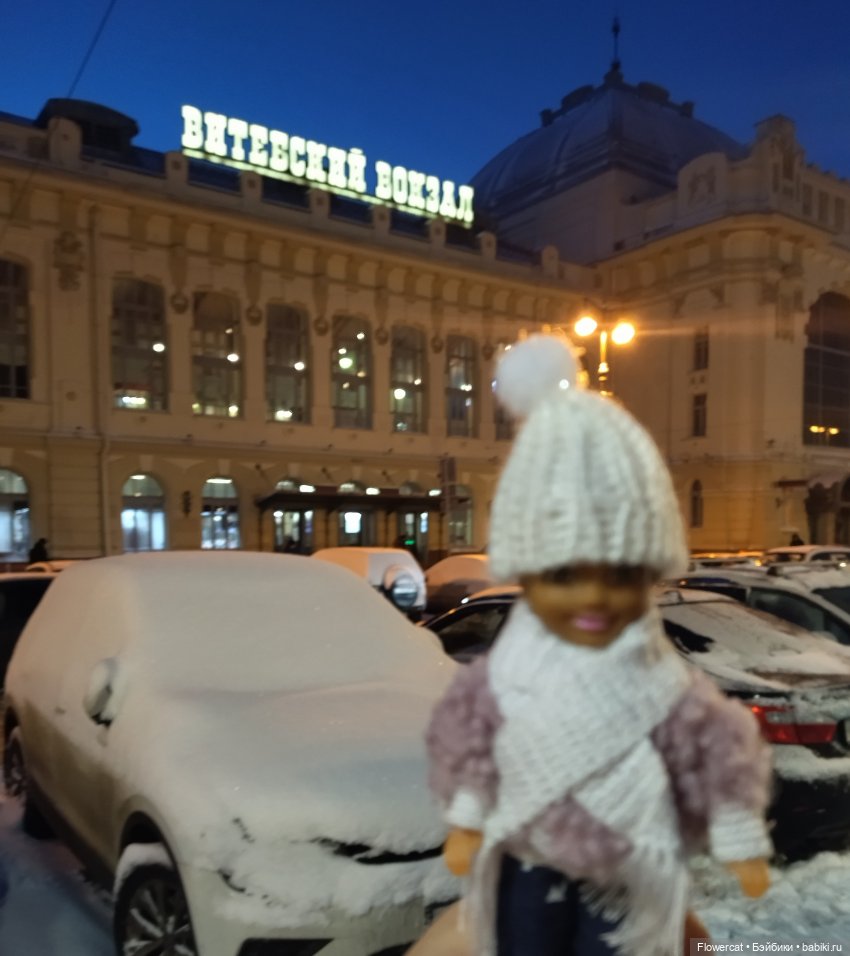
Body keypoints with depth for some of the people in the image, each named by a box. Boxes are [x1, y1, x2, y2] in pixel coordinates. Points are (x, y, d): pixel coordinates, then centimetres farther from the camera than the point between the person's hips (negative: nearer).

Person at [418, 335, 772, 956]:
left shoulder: (664, 689, -20)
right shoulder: (505, 677, -15)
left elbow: (719, 757, -9)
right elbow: (470, 745, -2)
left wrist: (742, 843, -1)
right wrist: (464, 822, 7)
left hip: (625, 876, -2)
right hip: (528, 866, 2)